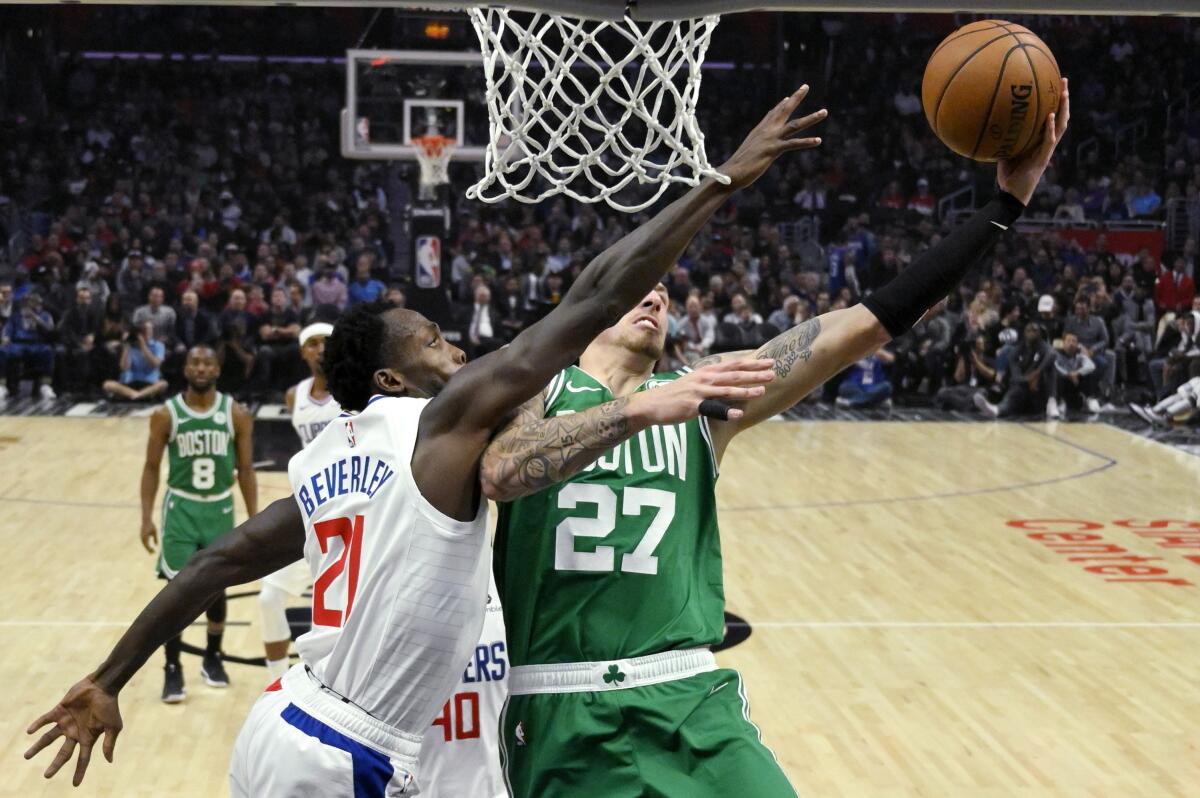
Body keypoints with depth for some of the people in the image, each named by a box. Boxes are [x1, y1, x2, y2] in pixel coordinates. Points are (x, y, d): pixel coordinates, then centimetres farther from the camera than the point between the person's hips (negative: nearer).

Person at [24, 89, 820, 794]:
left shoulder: (327, 457, 13)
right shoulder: (448, 418, -7)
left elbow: (218, 563, 14)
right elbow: (591, 301, -11)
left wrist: (106, 683, 21)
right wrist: (728, 179, -8)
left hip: (284, 728, 8)